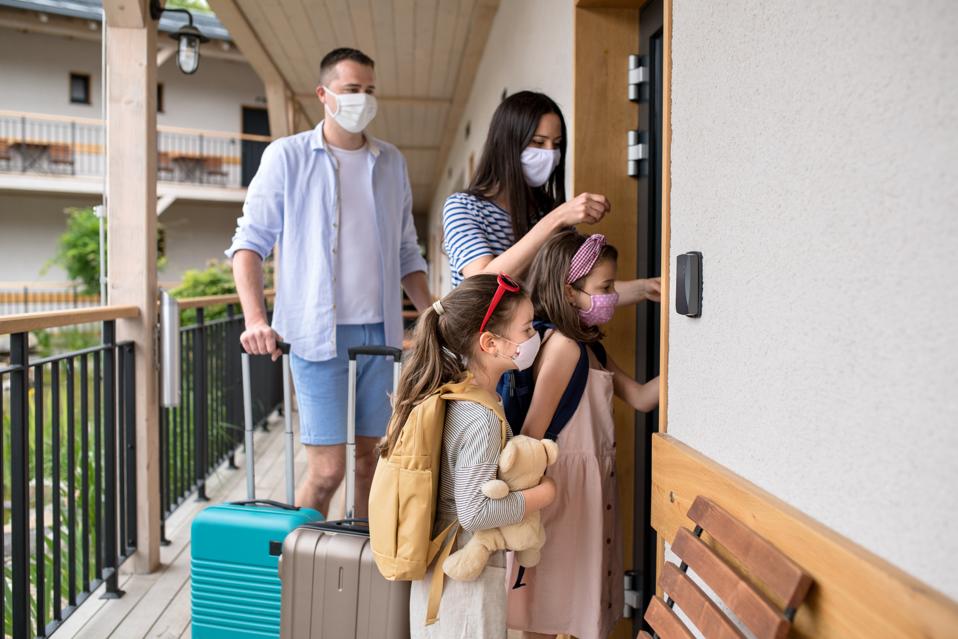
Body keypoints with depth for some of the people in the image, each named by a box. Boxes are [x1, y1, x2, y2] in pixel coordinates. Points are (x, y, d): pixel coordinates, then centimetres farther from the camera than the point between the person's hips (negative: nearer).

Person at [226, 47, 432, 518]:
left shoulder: (392, 162, 13)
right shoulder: (287, 156, 1)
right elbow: (249, 242, -1)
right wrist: (255, 318, -15)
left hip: (379, 332, 4)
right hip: (319, 333, -4)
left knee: (368, 456, 11)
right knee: (327, 469, -5)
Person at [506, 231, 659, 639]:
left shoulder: (591, 348, 10)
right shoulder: (563, 345, -20)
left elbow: (640, 397, 7)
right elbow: (532, 434, -22)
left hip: (590, 484, 9)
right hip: (565, 486, -9)